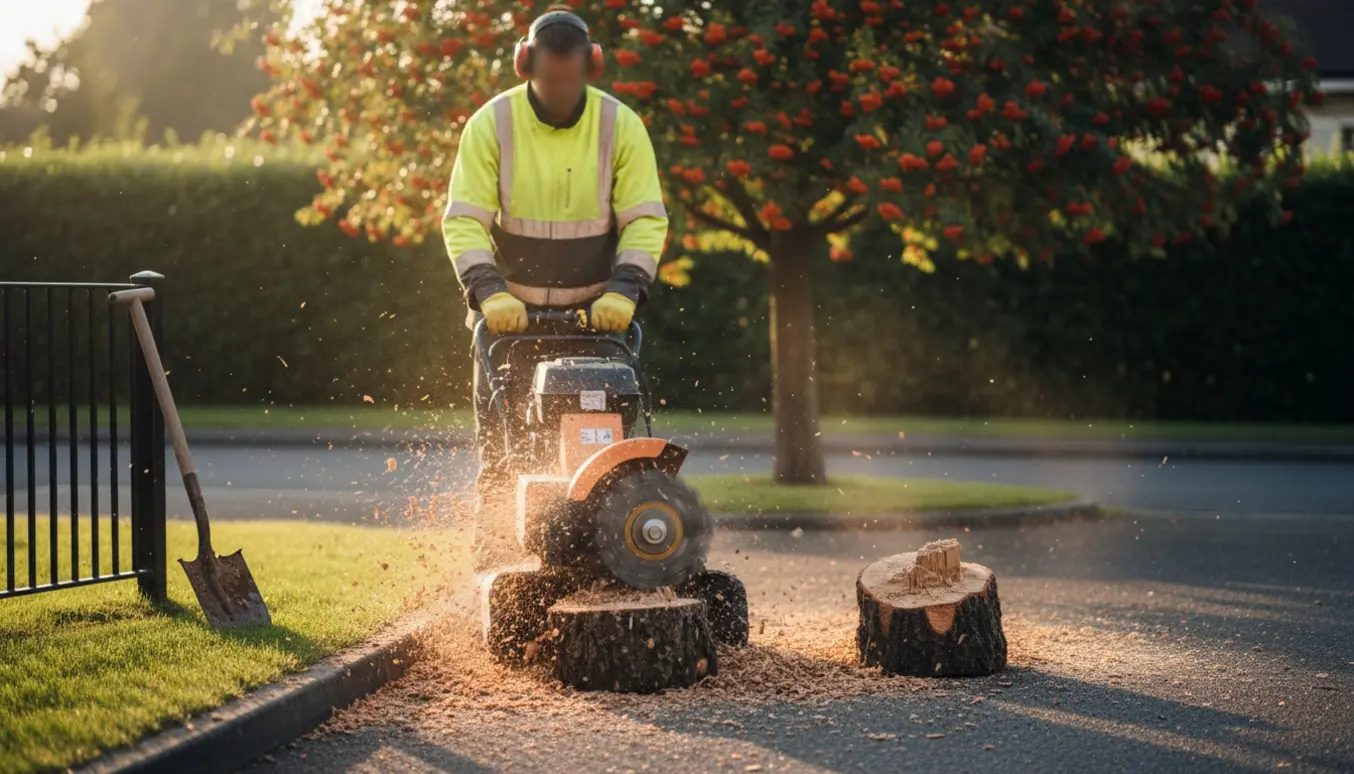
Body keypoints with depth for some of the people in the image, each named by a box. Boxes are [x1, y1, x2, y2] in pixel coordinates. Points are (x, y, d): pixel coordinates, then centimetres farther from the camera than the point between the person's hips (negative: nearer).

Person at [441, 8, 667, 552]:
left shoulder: (621, 126, -6)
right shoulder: (491, 125, -8)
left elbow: (646, 220, -6)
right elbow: (463, 221, -10)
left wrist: (623, 291, -21)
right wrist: (489, 292, -25)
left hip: (596, 313, 0)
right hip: (510, 313, 0)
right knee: (498, 445, -1)